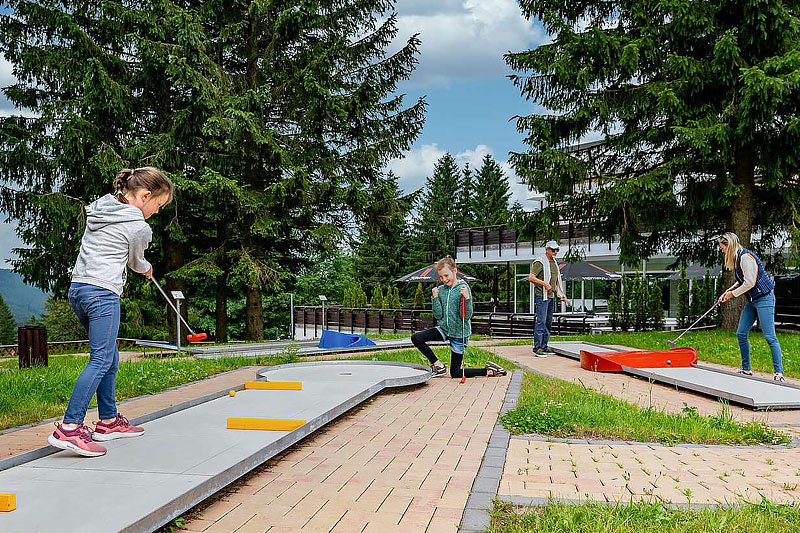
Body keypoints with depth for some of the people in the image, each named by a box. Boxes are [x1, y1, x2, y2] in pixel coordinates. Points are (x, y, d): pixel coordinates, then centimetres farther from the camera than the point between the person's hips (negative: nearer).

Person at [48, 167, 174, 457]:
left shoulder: (98, 208, 15)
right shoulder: (139, 227, -7)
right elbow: (135, 262, 10)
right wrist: (147, 269, 33)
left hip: (77, 288, 9)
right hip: (102, 292, -9)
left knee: (110, 358, 15)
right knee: (100, 360, -12)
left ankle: (109, 421, 21)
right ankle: (69, 428, -20)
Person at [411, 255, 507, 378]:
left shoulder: (463, 288, -14)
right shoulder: (440, 290, 0)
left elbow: (467, 317, -18)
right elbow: (439, 316, -4)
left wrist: (466, 298, -32)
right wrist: (435, 298, -14)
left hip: (459, 333, -5)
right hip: (444, 329, 5)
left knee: (455, 373, 2)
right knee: (416, 338, -10)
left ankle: (489, 370, 20)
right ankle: (438, 365, 2)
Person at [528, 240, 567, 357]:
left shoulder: (554, 263, 18)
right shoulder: (540, 262, -9)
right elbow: (531, 277, -17)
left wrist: (561, 294, 17)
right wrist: (544, 284, -22)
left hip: (551, 296, 9)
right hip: (541, 296, -9)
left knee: (549, 323, 10)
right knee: (541, 321, -11)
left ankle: (544, 347, 16)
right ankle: (537, 348, -10)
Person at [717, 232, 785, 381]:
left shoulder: (746, 257, -18)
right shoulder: (737, 258, 12)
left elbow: (749, 283, -21)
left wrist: (733, 294, -8)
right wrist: (728, 291, 11)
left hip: (764, 299, -10)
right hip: (752, 300, 10)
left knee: (769, 336, -10)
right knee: (741, 334, 7)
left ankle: (779, 372, -6)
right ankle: (746, 369, 15)